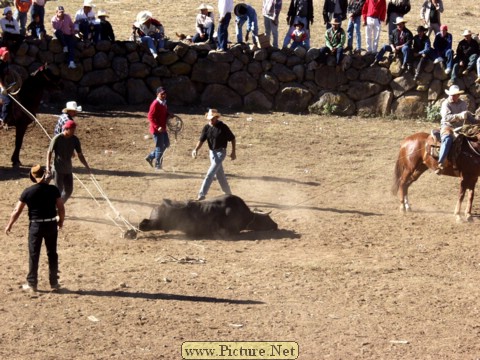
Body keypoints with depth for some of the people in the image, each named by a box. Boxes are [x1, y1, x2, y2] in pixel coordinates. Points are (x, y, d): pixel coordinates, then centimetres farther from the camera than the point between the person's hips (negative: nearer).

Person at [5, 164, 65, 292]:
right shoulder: (53, 189, -5)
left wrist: (9, 225, 7)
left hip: (36, 225, -2)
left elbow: (17, 211, -4)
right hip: (51, 224, 2)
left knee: (34, 255, 8)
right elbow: (61, 208, -2)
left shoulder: (28, 191, -8)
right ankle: (54, 283, 17)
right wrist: (61, 221, 15)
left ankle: (32, 284, 12)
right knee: (52, 254, 12)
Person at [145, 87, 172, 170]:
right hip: (157, 129, -9)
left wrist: (169, 115, 3)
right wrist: (157, 127, -27)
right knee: (160, 146, -1)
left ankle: (150, 157, 27)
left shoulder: (164, 103, 9)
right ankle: (157, 165, 12)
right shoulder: (155, 104, -18)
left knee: (166, 144, 16)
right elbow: (150, 117, -21)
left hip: (163, 128, 9)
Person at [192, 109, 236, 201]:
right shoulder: (206, 127, -1)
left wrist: (233, 152, -5)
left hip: (221, 152, -6)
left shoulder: (223, 127, -14)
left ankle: (202, 194, -16)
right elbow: (201, 140, -5)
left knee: (210, 173, -14)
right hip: (212, 152, 6)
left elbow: (232, 138, -5)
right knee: (219, 175, 14)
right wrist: (196, 150, -22)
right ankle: (228, 194, 29)